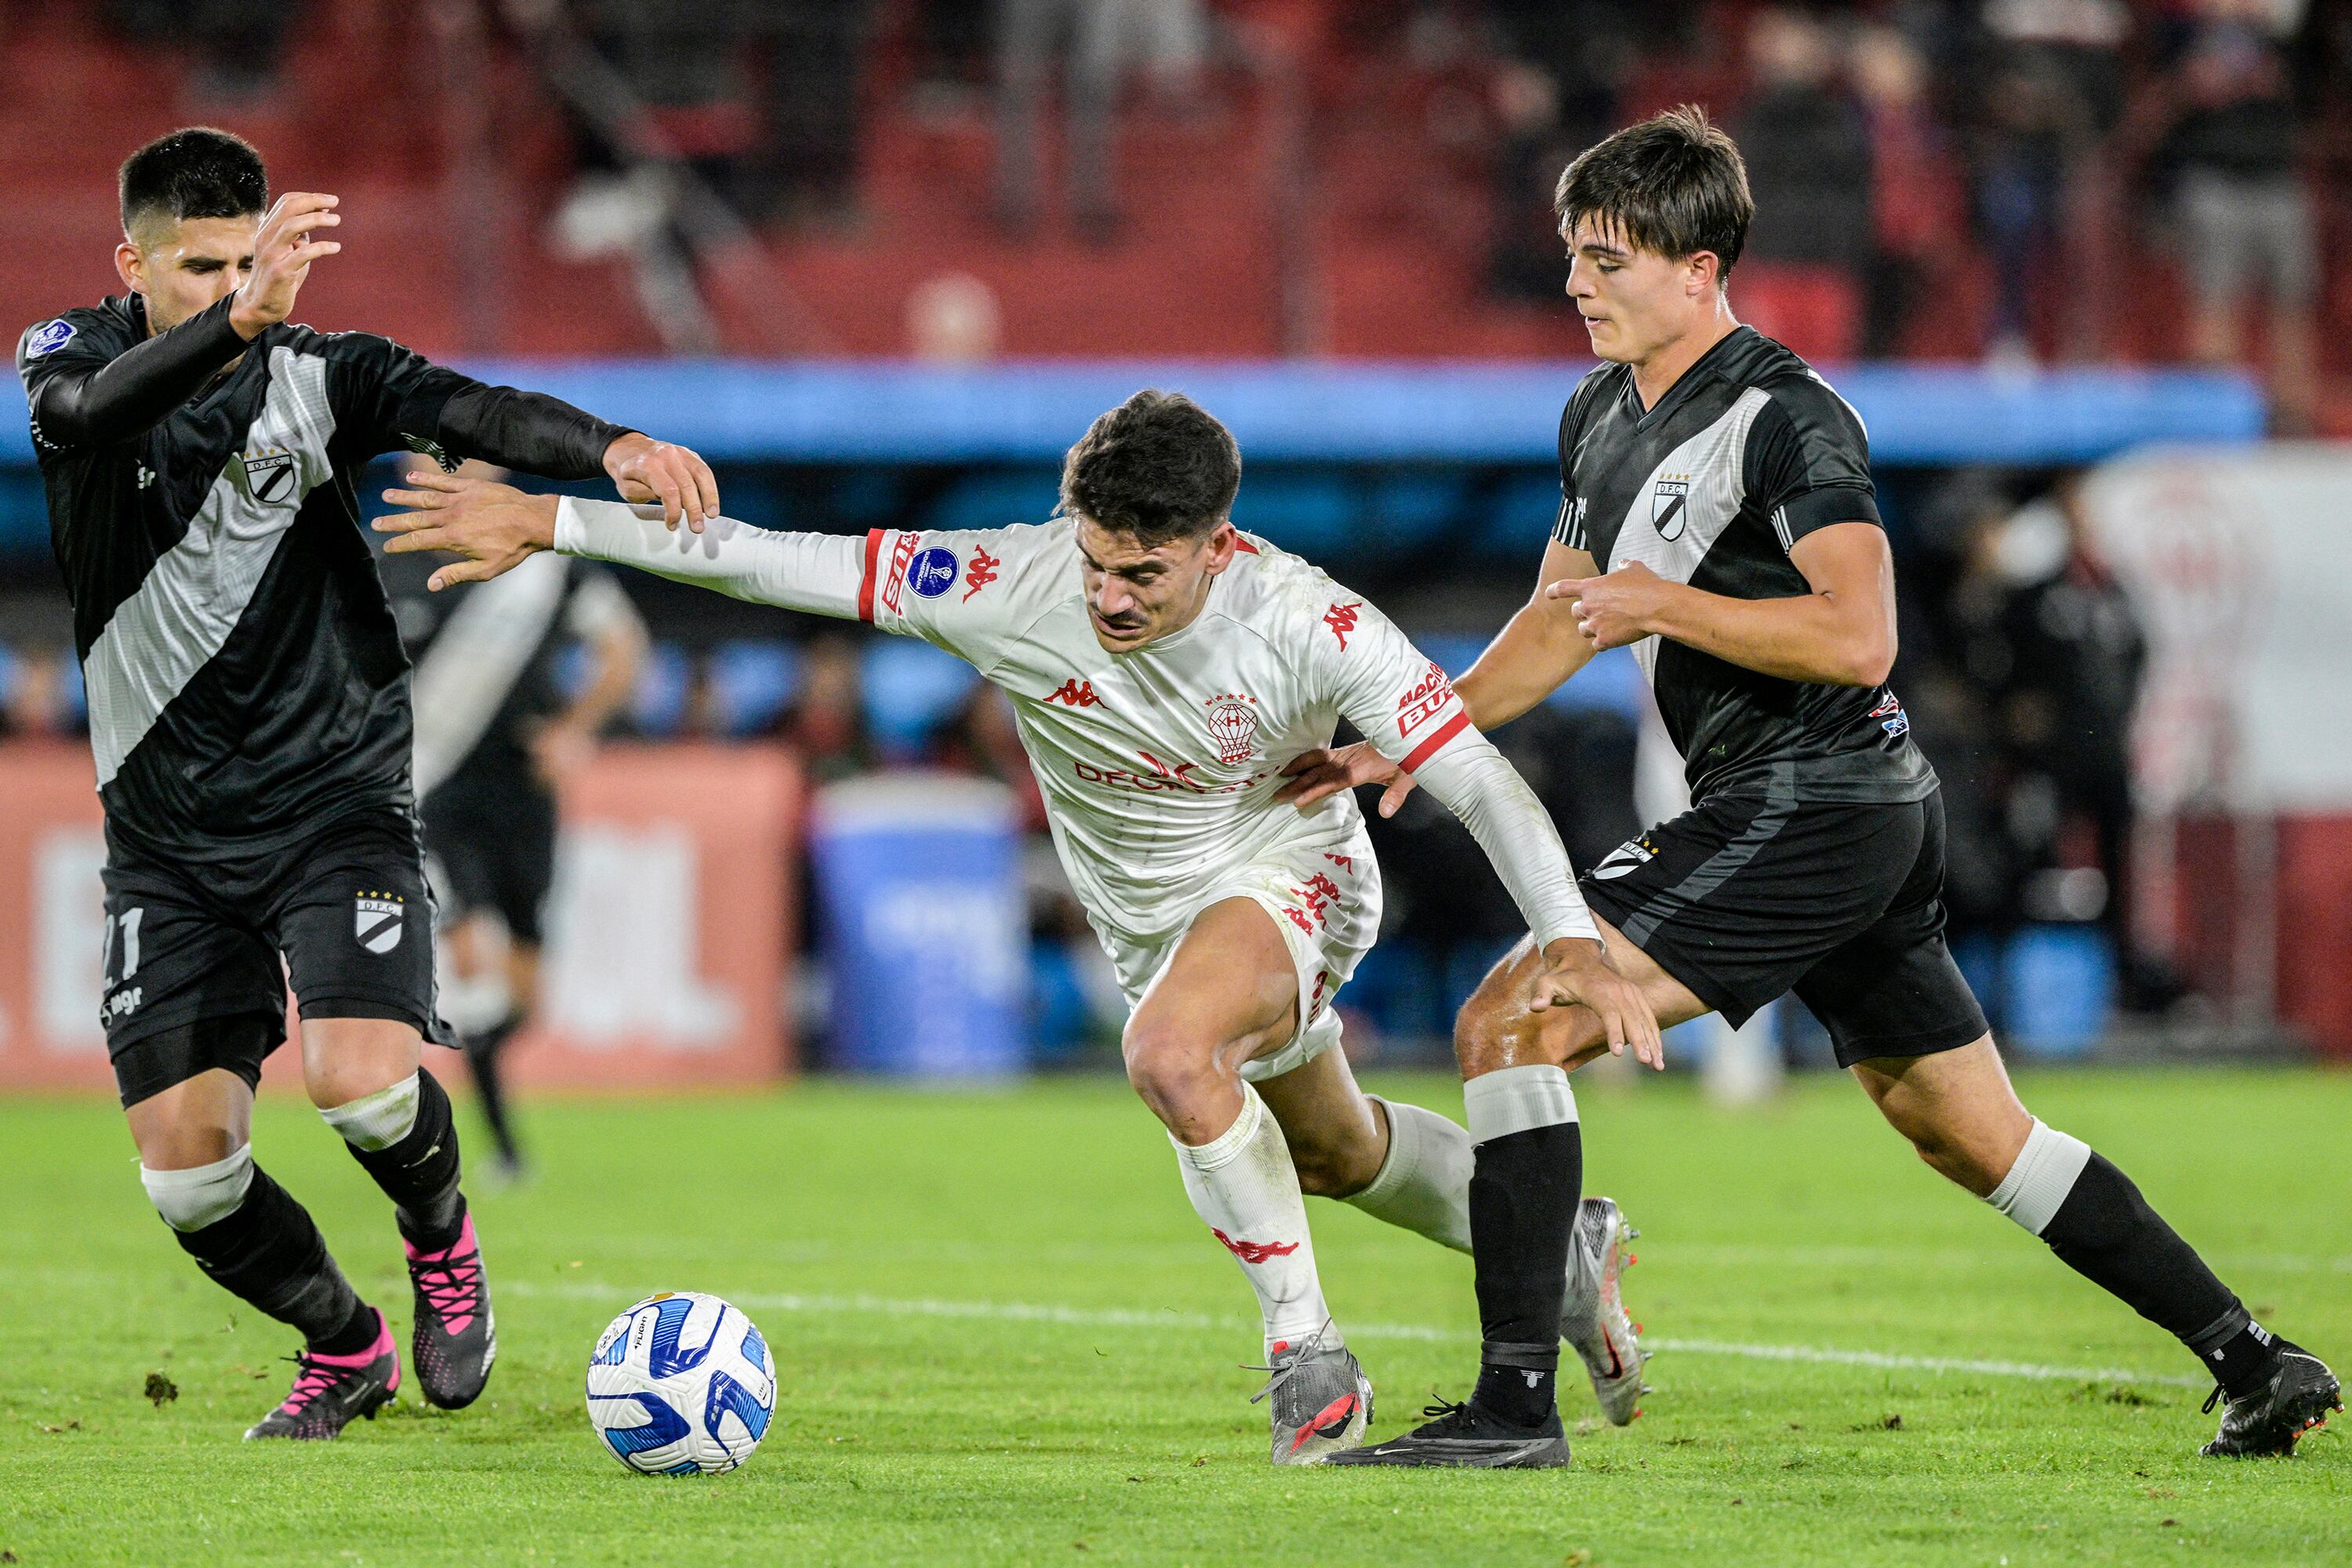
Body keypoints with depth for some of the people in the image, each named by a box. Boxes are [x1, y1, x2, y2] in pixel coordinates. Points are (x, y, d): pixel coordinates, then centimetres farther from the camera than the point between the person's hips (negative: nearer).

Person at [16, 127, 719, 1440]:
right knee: (187, 1171, -4)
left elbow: (470, 411, -21)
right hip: (167, 829, 2)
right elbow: (86, 411, -28)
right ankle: (346, 1347, 23)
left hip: (334, 796, -2)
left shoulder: (317, 375, -4)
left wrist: (610, 447, -43)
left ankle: (443, 1235, 12)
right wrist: (238, 319, -46)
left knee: (366, 1084, -23)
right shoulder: (71, 360, -3)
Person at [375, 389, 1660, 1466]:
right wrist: (545, 524, -28)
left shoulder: (1309, 627, -32)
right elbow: (772, 563, -25)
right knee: (1332, 1150, 24)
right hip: (1146, 919, 6)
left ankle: (1307, 1356, -21)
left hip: (1289, 871, -5)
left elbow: (1481, 780, -29)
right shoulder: (1008, 587, -27)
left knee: (1169, 1053, -35)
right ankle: (1550, 1248, 51)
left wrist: (1570, 944, -42)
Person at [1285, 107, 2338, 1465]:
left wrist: (1669, 606, -20)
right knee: (1974, 1137, 16)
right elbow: (1562, 622, 24)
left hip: (1809, 805, -10)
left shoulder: (1787, 416, -15)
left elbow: (1859, 640, -24)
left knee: (1510, 1026, -15)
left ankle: (1512, 1403, -18)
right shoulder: (1601, 413, 14)